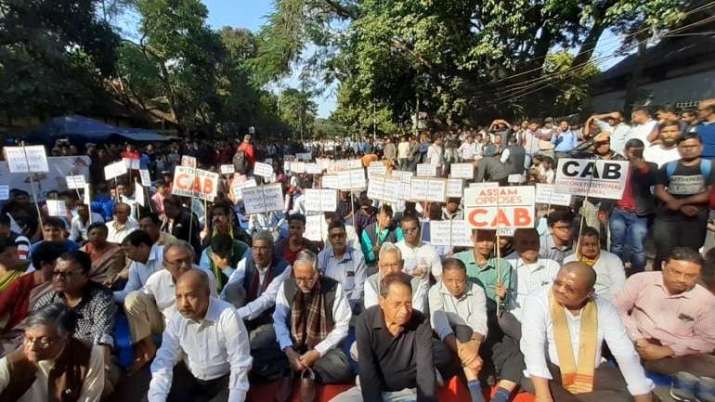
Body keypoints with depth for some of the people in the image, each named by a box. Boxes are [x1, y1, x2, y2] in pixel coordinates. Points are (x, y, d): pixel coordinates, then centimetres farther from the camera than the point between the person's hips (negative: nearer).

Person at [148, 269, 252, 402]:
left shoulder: (228, 317, -28)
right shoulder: (176, 320, -10)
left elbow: (240, 365, -25)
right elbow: (164, 361, -11)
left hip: (224, 379, -4)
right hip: (189, 376, 5)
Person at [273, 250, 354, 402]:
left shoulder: (334, 288, -14)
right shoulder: (286, 286, -5)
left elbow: (342, 327, -10)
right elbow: (279, 320, -3)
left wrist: (317, 352, -19)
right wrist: (288, 350, -19)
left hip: (323, 347, -2)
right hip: (294, 346, 2)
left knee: (343, 369, -30)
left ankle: (291, 371, -13)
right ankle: (309, 373, -11)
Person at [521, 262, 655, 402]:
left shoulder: (604, 308, -2)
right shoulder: (537, 301, -13)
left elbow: (626, 355, -4)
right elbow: (533, 345, -24)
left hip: (592, 376, 4)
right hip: (549, 374, -3)